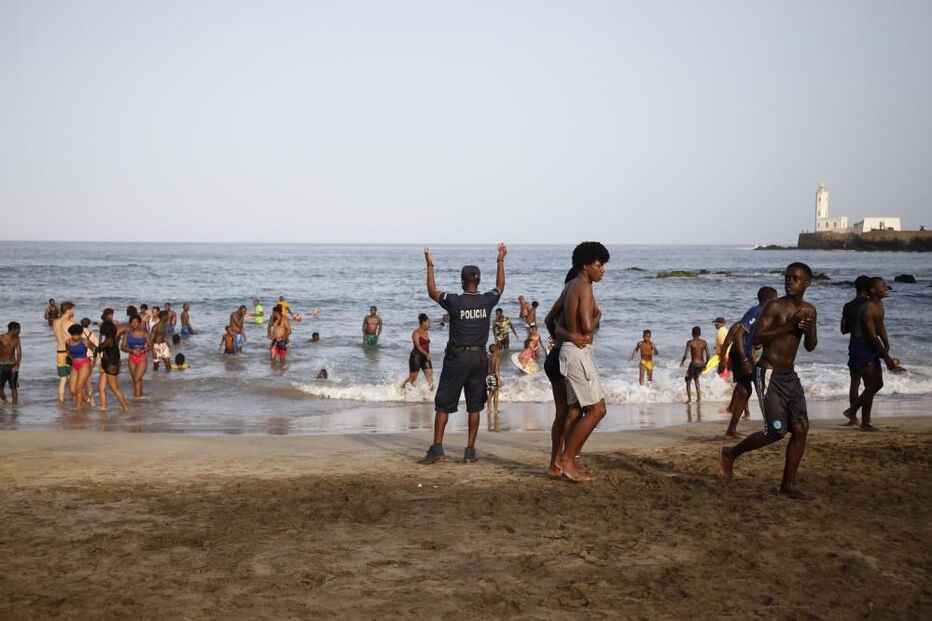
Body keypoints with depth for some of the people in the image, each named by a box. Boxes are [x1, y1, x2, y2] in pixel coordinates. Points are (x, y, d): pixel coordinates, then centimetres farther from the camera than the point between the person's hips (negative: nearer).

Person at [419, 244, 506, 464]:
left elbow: (432, 292, 8)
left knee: (443, 405, 4)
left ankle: (437, 448, 0)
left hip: (456, 357, -3)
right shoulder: (487, 301, -2)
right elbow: (500, 287, 20)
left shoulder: (454, 301, -10)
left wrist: (430, 266, 16)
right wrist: (501, 261, 30)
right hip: (479, 357, 3)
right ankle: (470, 450, 9)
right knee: (474, 407, 9)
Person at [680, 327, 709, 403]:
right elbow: (708, 355, 0)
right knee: (696, 378, 29)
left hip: (694, 364, -5)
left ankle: (689, 398, 1)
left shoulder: (690, 342, -8)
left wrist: (682, 362, 4)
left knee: (688, 380, 13)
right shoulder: (704, 343, 2)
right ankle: (699, 397, 24)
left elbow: (686, 355, -13)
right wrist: (705, 364, 16)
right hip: (701, 364, 5)